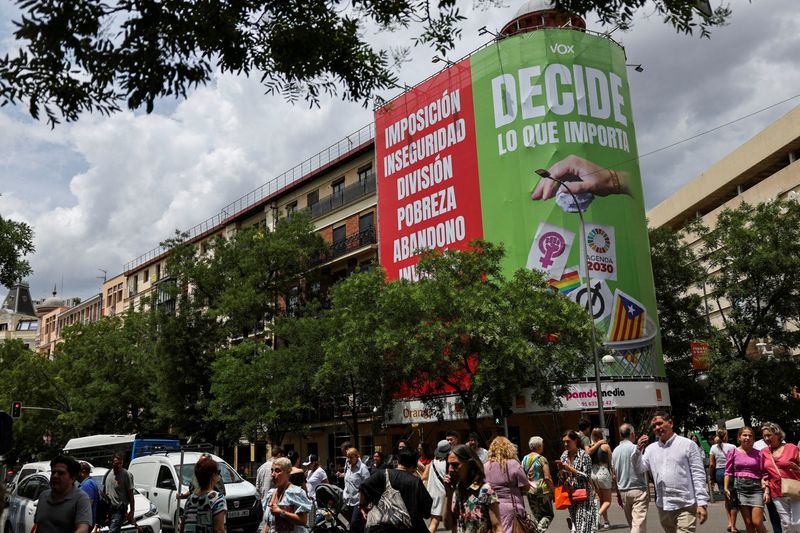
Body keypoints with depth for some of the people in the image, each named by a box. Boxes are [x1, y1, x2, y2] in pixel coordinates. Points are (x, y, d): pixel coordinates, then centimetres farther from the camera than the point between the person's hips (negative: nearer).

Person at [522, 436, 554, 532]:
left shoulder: (525, 459, 6)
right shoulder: (542, 459, -10)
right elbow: (547, 477, -14)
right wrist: (552, 490, -6)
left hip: (530, 491, 5)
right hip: (542, 490, -5)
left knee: (537, 516, 16)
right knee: (548, 514, 6)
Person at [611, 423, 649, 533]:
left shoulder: (615, 451, 9)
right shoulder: (635, 448, -9)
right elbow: (642, 469, -10)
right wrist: (648, 491, 0)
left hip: (623, 491, 6)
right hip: (638, 490, -6)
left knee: (632, 524, 16)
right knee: (638, 524, -10)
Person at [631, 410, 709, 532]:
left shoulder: (687, 444, -2)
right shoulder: (651, 449, 9)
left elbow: (698, 475, -4)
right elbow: (639, 469, 3)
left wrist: (702, 503, -10)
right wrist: (638, 451, -14)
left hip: (686, 506, -4)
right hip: (663, 507, 5)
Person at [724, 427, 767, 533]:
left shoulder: (758, 454, 4)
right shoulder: (733, 452, 4)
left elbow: (764, 473, 3)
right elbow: (728, 471, 4)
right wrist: (726, 488, -4)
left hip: (755, 487, 0)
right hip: (739, 487, 1)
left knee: (757, 522, -8)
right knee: (748, 523, 4)